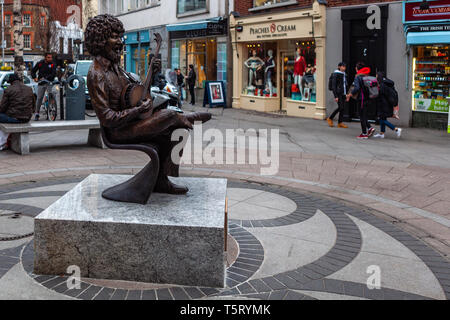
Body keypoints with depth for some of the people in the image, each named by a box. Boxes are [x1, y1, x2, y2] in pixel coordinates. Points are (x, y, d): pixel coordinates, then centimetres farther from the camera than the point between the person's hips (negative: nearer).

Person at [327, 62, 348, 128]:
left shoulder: (344, 74, 14)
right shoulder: (336, 74, -8)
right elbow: (333, 86, -12)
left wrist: (347, 94, 13)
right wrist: (336, 96, -17)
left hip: (343, 93, 7)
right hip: (338, 93, -7)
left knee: (342, 108, 3)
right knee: (340, 107, -11)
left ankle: (340, 123, 8)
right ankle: (330, 118, 5)